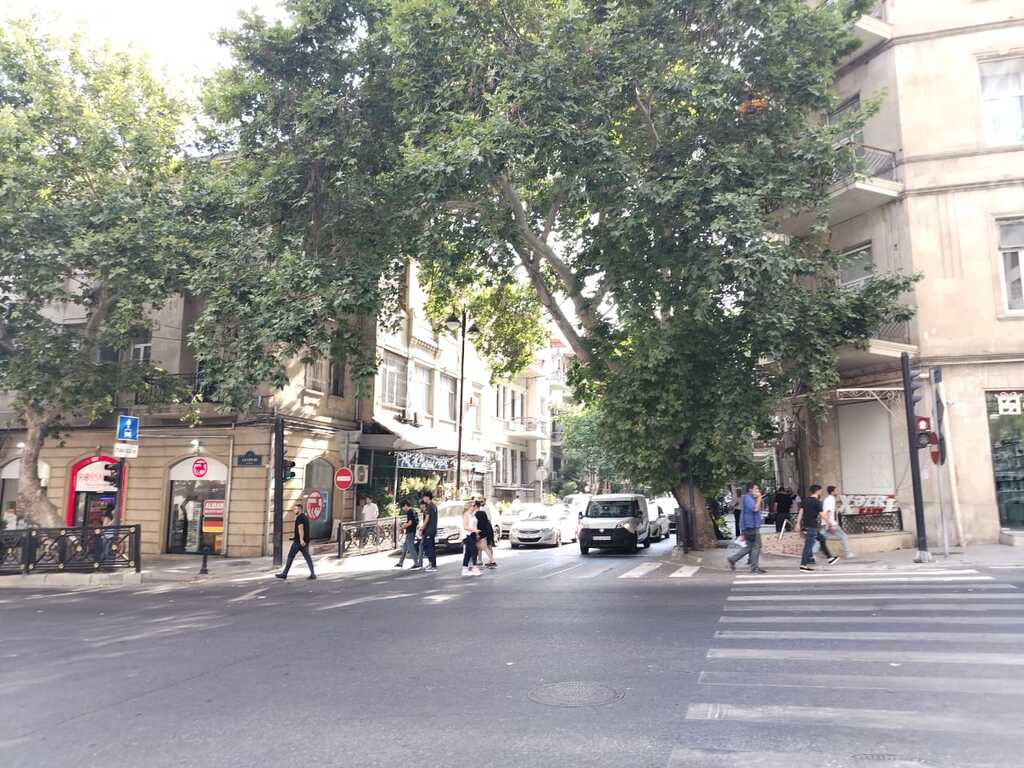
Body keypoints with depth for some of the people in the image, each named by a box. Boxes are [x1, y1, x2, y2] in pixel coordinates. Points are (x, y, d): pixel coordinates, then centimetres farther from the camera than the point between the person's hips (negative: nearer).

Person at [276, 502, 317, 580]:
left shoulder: (299, 517, -12)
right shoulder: (305, 517, 17)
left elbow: (300, 528, -23)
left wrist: (301, 539, -31)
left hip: (298, 541, -8)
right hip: (305, 541, 8)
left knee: (290, 556, 2)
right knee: (307, 557, 4)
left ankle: (284, 574, 9)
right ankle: (312, 574, -3)